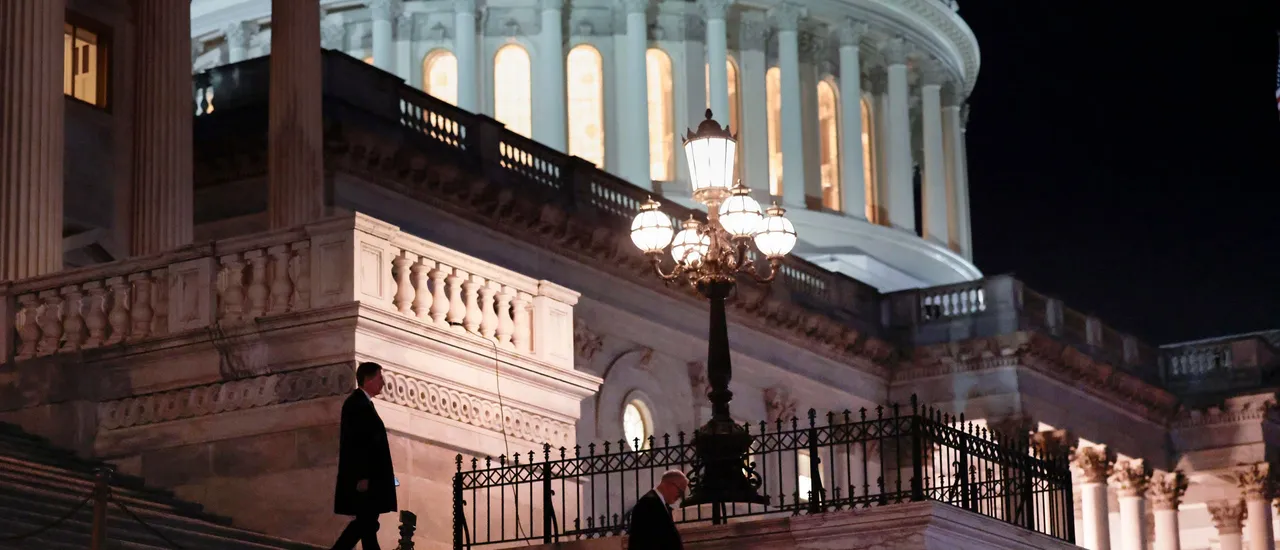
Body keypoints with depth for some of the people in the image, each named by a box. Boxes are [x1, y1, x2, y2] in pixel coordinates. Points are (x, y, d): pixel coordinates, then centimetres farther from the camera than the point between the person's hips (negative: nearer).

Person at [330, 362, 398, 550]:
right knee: (367, 523, -8)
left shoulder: (363, 403, 19)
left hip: (368, 477, 10)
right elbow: (355, 443, -19)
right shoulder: (356, 403, -12)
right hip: (363, 478, -10)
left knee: (366, 523, 10)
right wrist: (362, 477, -23)